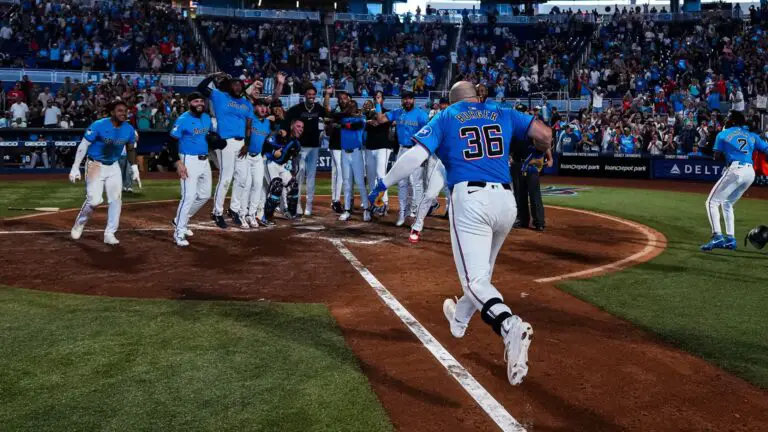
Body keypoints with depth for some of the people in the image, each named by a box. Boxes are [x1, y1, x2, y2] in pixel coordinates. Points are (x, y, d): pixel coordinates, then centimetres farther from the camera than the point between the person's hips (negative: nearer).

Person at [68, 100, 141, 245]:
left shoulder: (129, 130, -4)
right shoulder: (98, 126, -18)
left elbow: (131, 150, 10)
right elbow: (83, 146, -14)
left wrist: (135, 170, 9)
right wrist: (75, 168, -17)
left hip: (113, 167, 5)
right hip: (95, 165, -5)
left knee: (116, 200, 0)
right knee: (94, 200, -13)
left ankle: (109, 234, 11)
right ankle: (79, 223, 16)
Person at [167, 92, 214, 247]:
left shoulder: (207, 118, 9)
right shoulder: (183, 120, -11)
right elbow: (172, 142, -14)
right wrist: (178, 163, -22)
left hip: (205, 160, 8)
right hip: (189, 161, -8)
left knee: (205, 195, 14)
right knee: (189, 196, -13)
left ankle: (181, 220, 31)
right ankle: (179, 233, -3)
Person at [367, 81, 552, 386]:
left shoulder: (445, 118, 10)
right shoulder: (502, 115, 18)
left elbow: (416, 156, -3)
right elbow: (544, 134, 10)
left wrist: (383, 184, 4)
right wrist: (541, 153, 32)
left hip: (469, 199, -5)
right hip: (505, 201, 5)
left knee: (475, 279, -10)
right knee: (481, 270, 23)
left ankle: (510, 327, -36)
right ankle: (460, 320, 45)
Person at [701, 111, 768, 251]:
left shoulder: (723, 134, 8)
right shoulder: (752, 135, 20)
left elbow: (717, 157, 3)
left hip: (735, 171, -6)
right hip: (750, 172, 6)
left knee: (712, 202, 0)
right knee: (727, 203, 22)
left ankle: (717, 236, -16)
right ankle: (730, 239, 17)